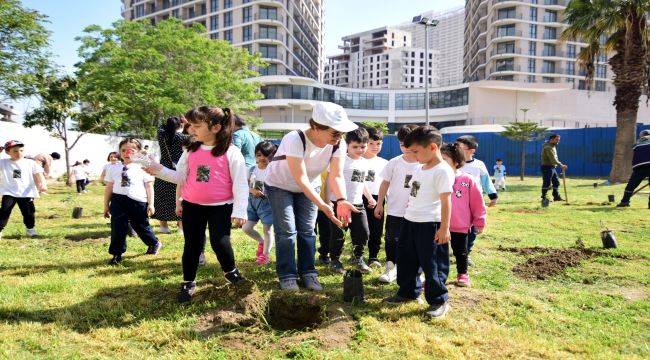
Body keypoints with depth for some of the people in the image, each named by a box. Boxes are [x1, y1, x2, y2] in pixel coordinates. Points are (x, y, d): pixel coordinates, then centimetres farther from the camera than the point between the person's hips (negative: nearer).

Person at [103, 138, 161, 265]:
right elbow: (109, 188, 13)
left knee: (141, 226, 10)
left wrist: (151, 204, -3)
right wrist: (106, 206, 13)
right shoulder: (114, 169, 9)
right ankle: (117, 254, 15)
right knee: (117, 227, 2)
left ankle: (155, 243, 36)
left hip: (138, 202, -2)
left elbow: (149, 186, 1)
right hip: (118, 201, 2)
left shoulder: (142, 168, 1)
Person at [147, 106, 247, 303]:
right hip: (192, 206, 4)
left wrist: (239, 211, -14)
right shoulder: (191, 151, 3)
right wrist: (159, 170, -5)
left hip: (220, 207, -4)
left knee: (220, 242, -7)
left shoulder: (231, 152, -11)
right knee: (192, 245, 10)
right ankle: (188, 283, 28)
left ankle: (230, 271, 25)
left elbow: (240, 183, -11)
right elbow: (180, 177, 9)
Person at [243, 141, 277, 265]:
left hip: (267, 202, -5)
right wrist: (252, 190, -13)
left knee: (267, 229, 1)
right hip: (252, 201, 5)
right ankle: (261, 241, 33)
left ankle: (265, 254, 18)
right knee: (246, 228, 6)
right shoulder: (252, 170, 4)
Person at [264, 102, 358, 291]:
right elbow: (301, 179, -39)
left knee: (307, 230, 4)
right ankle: (287, 276, 5)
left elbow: (336, 175, -25)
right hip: (280, 185, -4)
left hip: (309, 187, 4)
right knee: (287, 231, -8)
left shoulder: (338, 145, -21)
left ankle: (308, 272, 17)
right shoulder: (294, 140, -37)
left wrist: (341, 200, -44)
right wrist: (322, 205, -47)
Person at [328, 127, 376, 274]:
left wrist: (370, 198, 25)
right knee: (338, 234, 2)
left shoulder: (364, 163, 12)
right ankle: (335, 260, 22)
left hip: (358, 204, 6)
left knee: (363, 233, 5)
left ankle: (357, 257, 28)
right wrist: (327, 199, -17)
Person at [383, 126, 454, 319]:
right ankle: (409, 291, 35)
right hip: (410, 221, 9)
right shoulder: (420, 169, 13)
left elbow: (445, 201, -18)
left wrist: (444, 228, -20)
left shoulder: (443, 171, -15)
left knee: (432, 264, 0)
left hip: (430, 224, -9)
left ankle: (439, 300, 15)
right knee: (406, 259, 18)